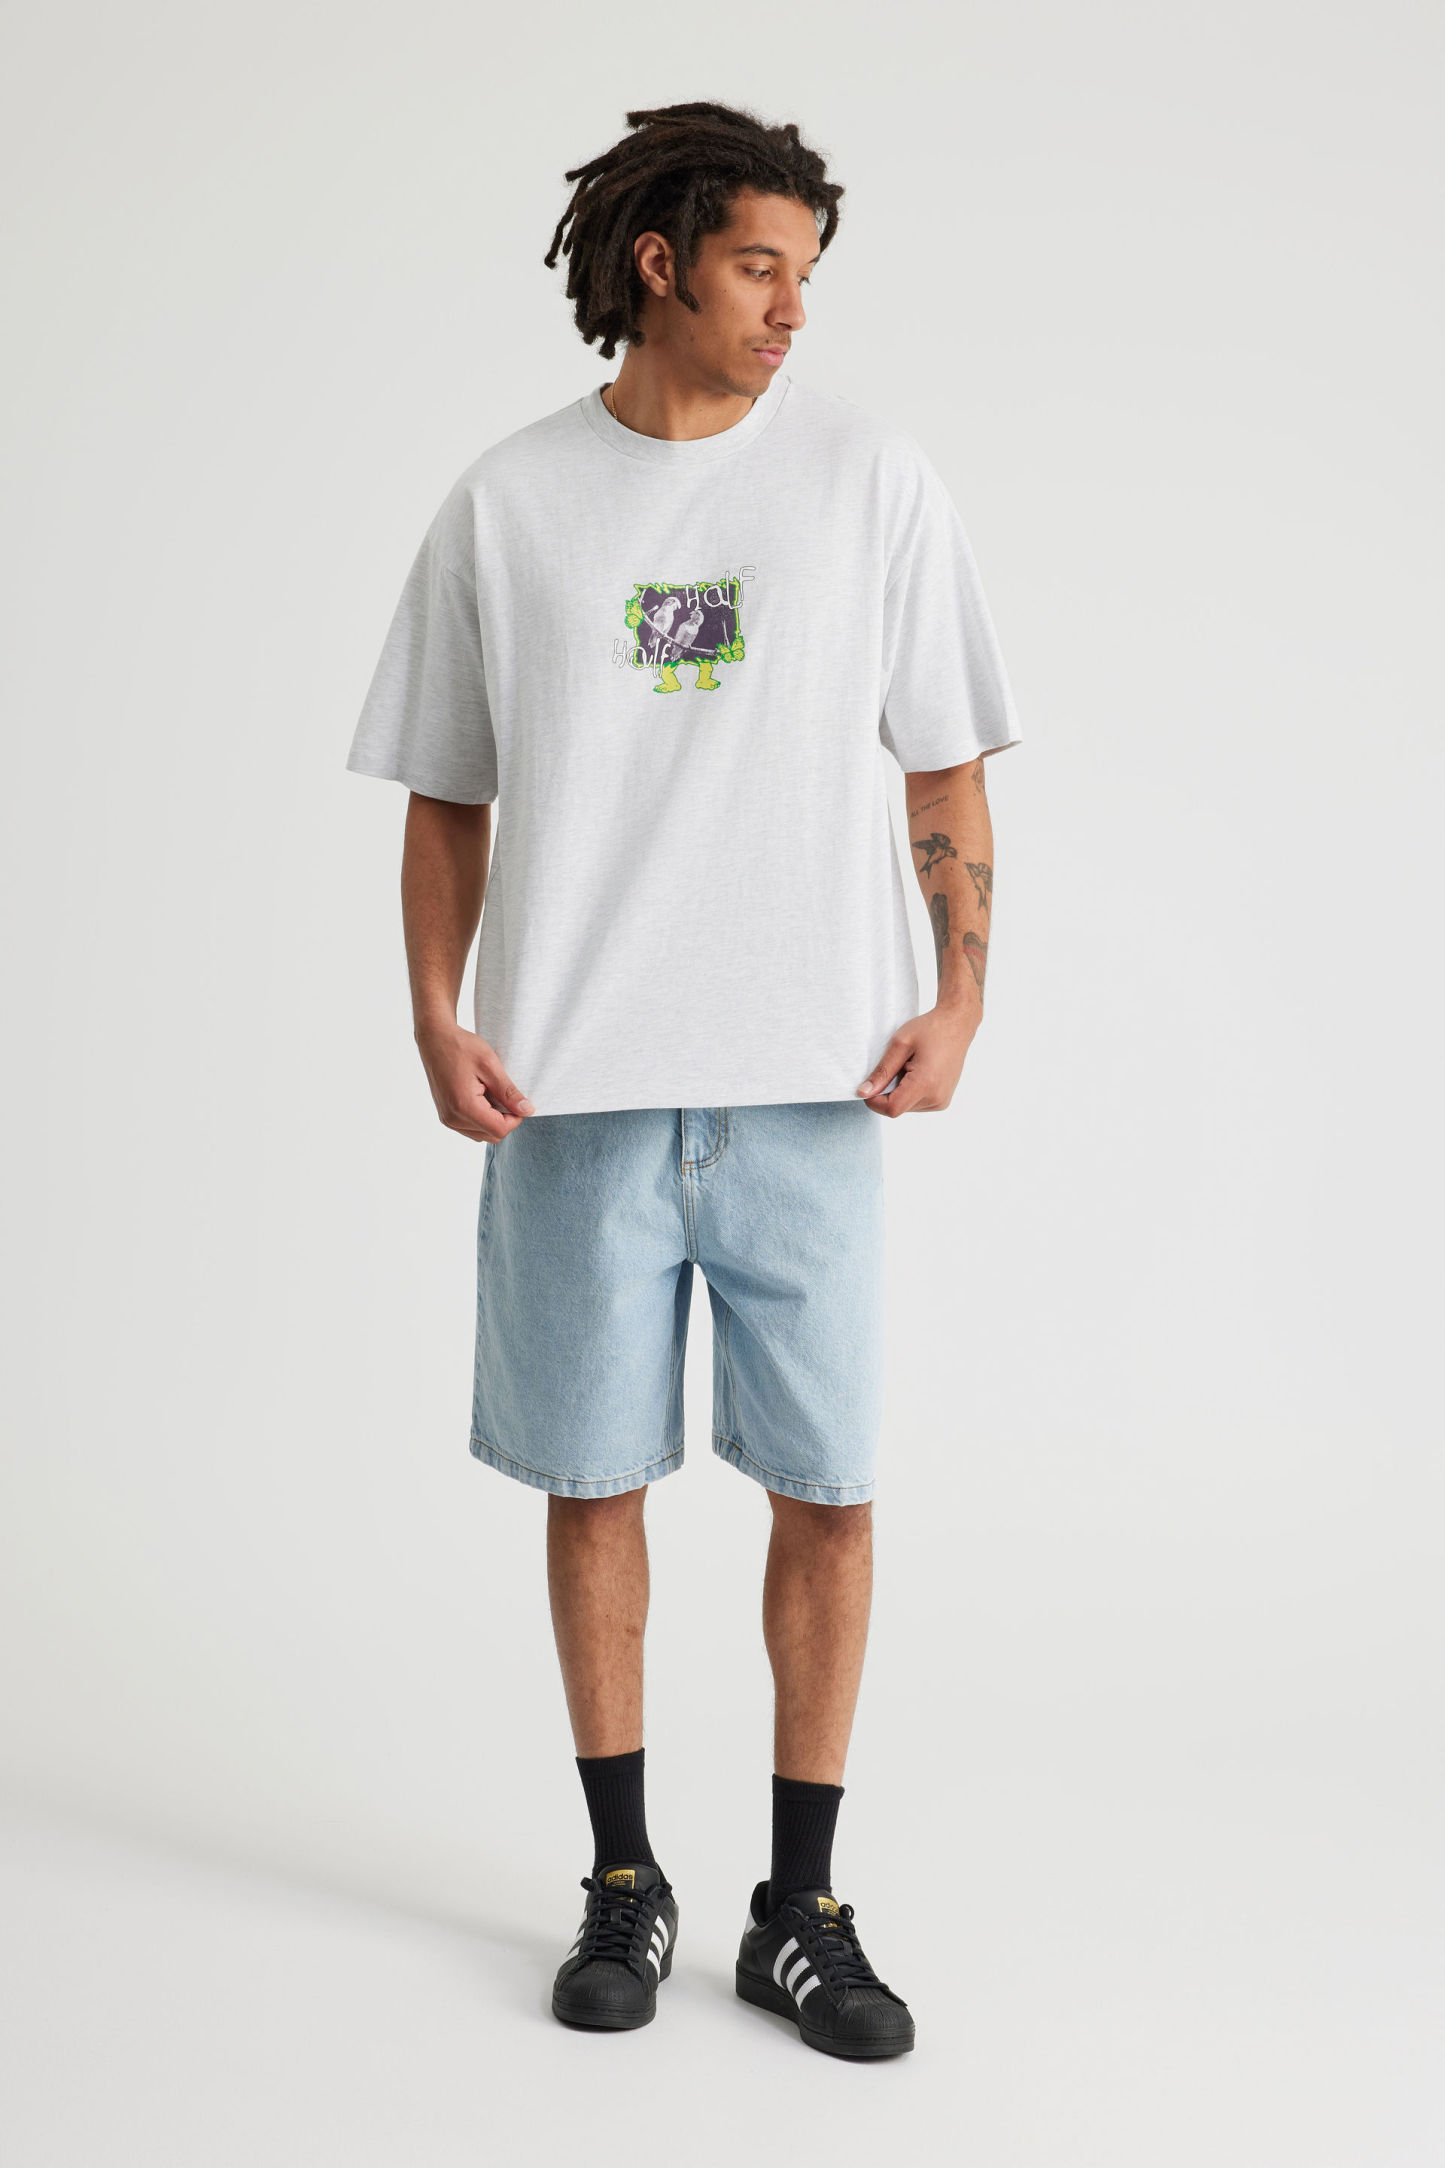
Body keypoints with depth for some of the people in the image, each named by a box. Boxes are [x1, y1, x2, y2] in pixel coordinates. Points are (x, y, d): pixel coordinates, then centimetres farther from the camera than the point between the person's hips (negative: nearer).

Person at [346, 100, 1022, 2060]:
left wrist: (961, 994, -5)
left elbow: (946, 768, 7)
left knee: (828, 1489, 3)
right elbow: (446, 798, 9)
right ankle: (624, 1882, 25)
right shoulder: (506, 505, 5)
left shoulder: (873, 480, 4)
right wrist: (436, 1019, -4)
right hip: (575, 1087, 1)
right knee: (594, 1482, 8)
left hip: (809, 1084, 0)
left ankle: (799, 1906, 19)